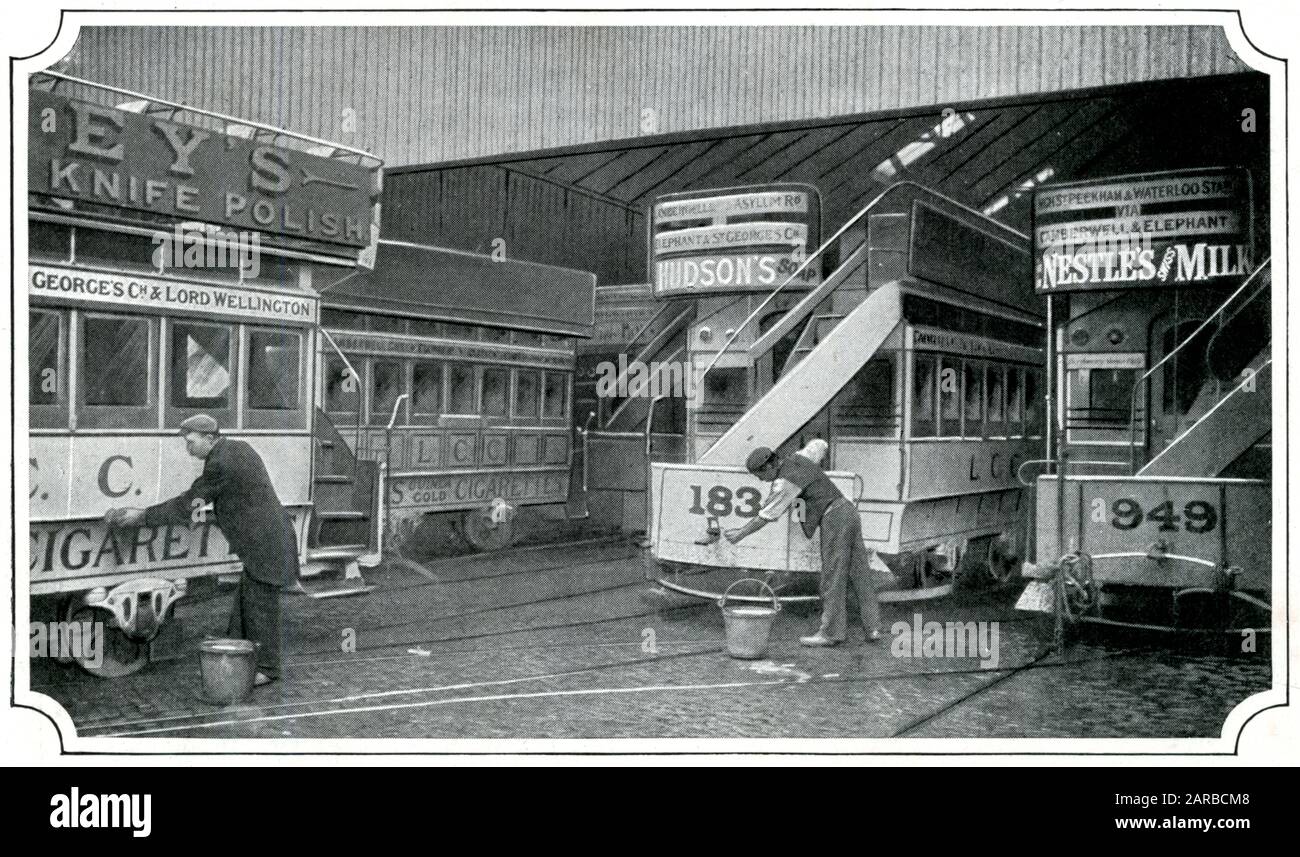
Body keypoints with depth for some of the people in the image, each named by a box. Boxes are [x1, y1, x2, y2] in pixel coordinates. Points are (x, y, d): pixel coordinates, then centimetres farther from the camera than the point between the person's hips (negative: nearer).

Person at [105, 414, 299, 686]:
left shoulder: (220, 464, -19)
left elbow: (186, 506, -12)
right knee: (246, 602, 14)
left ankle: (267, 668, 9)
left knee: (260, 605, 0)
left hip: (265, 544, -10)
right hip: (262, 542, 10)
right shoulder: (238, 448, 11)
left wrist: (142, 516, -6)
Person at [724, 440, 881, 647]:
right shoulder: (798, 459, 13)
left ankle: (831, 632, 0)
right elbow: (820, 445, 32)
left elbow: (767, 516, -6)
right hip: (848, 511, 9)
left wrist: (740, 534, 3)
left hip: (834, 519, -9)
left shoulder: (785, 481, -11)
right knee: (860, 575, 8)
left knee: (832, 578, -4)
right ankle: (873, 627, 9)